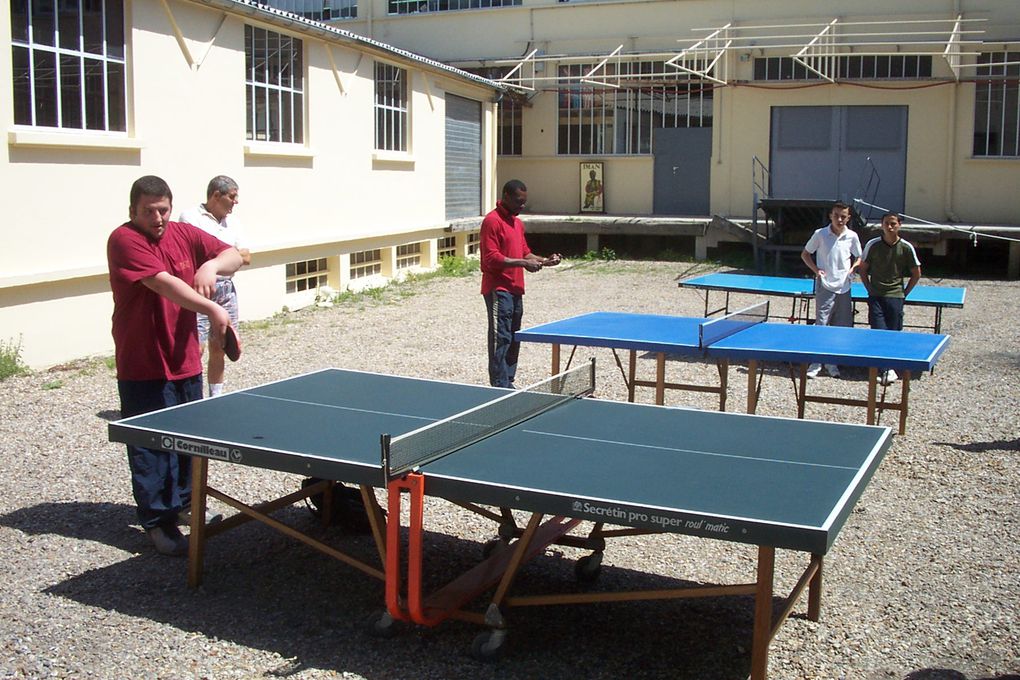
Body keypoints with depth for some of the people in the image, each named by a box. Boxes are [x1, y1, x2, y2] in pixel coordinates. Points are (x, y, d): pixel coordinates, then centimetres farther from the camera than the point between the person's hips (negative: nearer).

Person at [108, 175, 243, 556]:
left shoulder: (185, 235, 4)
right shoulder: (124, 240, -15)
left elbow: (233, 256, 6)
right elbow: (164, 283, -28)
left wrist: (212, 265, -17)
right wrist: (212, 309, -38)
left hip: (186, 361, 7)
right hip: (143, 369, -6)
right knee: (151, 447, -1)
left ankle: (185, 499, 38)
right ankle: (158, 521, 9)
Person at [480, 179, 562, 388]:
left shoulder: (518, 223, 18)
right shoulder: (492, 221, -12)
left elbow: (524, 253, 22)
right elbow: (491, 258, -19)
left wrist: (544, 261, 5)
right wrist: (523, 263, -21)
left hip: (515, 289, 9)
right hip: (498, 290, -9)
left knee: (513, 339, 13)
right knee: (501, 339, -9)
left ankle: (508, 383, 21)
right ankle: (500, 387, -7)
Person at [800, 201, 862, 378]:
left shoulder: (852, 236, 3)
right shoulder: (820, 235, -3)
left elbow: (859, 258, 17)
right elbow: (805, 254, 7)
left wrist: (853, 268, -5)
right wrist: (816, 269, -7)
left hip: (844, 288, 3)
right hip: (825, 286, -3)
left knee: (841, 327, 7)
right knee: (821, 325, -5)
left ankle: (832, 362, 20)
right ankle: (815, 363, 2)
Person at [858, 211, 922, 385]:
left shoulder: (906, 247, -1)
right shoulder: (872, 245, 0)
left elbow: (916, 274, 9)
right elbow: (863, 269, 12)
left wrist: (904, 293, 6)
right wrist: (870, 290, 6)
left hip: (895, 295, 0)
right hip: (876, 295, 0)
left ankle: (888, 368, 6)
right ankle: (889, 368, -8)